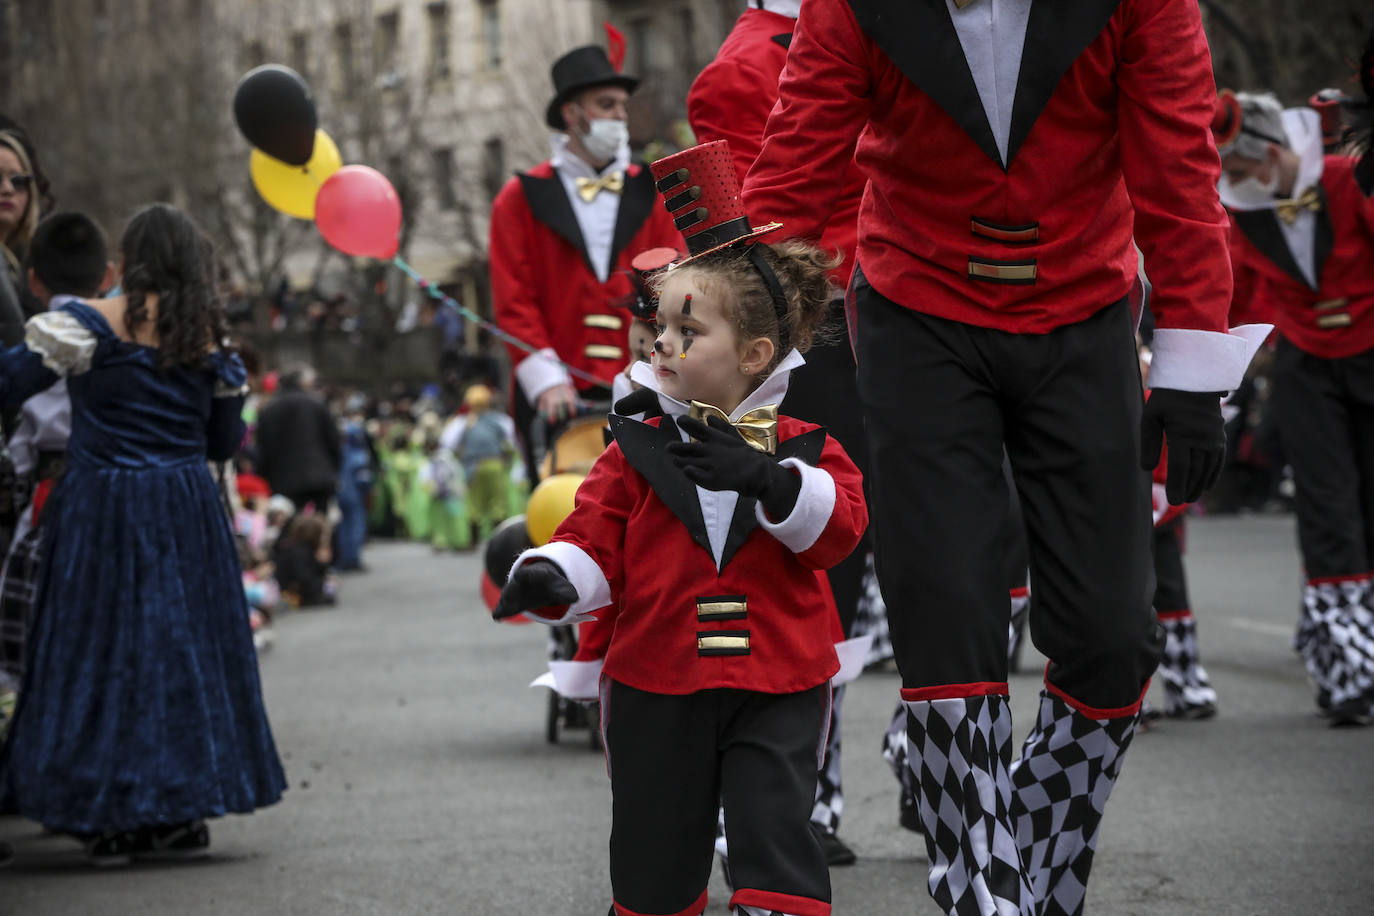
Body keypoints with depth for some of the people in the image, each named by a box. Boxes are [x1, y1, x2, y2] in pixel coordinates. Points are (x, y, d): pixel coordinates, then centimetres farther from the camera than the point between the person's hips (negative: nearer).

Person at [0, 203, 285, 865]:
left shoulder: (89, 325, -9)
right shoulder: (208, 337, 4)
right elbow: (224, 443, 11)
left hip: (102, 510, -3)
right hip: (187, 512, 3)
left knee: (100, 647, 3)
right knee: (184, 643, 11)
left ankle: (110, 820, 3)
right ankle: (181, 813, 13)